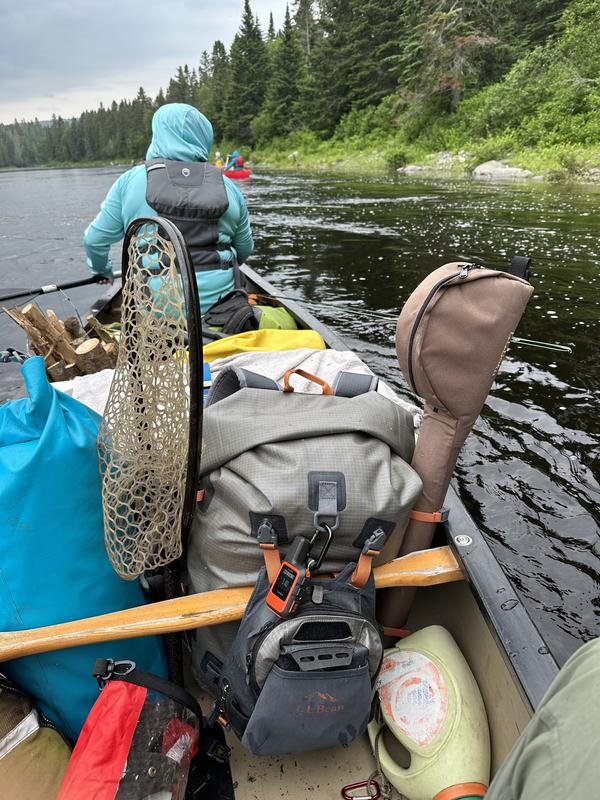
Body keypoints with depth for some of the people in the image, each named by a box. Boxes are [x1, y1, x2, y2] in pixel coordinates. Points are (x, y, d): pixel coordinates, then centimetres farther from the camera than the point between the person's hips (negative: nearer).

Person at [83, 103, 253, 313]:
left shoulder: (130, 180, 1)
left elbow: (94, 240, 6)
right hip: (216, 304, 1)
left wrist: (103, 270, 28)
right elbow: (245, 249, 17)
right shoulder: (228, 187, 5)